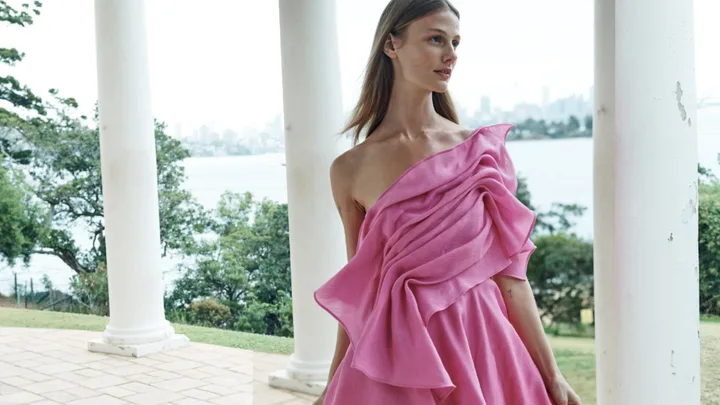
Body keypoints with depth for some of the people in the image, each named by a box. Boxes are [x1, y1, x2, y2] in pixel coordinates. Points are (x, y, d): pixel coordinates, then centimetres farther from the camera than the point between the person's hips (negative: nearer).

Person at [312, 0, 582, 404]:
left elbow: (509, 272, 0)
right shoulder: (350, 169, -1)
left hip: (479, 346, 1)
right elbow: (358, 287, 6)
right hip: (394, 355, -1)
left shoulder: (483, 149, 0)